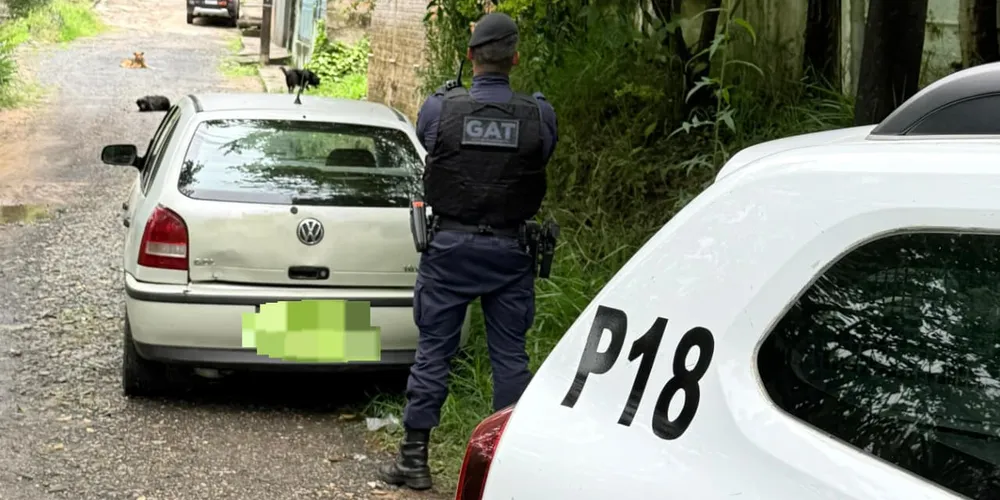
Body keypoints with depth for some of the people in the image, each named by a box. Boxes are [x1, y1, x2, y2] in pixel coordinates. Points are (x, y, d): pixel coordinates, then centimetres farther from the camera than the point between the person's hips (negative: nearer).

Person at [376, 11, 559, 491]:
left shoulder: (441, 107, -9)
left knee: (433, 351, 6)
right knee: (510, 355, 8)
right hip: (510, 252, 1)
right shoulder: (539, 114, -8)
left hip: (450, 247, -1)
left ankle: (414, 458, 11)